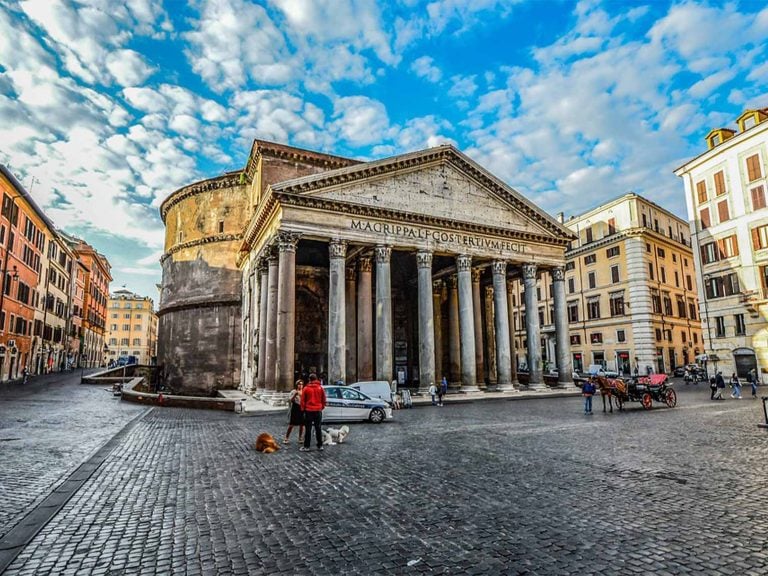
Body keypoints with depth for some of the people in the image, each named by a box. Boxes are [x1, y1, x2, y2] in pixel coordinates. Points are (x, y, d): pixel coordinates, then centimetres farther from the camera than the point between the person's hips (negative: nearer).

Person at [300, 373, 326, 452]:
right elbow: (323, 400, 6)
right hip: (318, 411, 2)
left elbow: (303, 400, -1)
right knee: (318, 428, 10)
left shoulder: (306, 388, -5)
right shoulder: (320, 388, 0)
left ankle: (306, 446, 4)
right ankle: (320, 445, 13)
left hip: (308, 410, -2)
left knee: (308, 429, 3)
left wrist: (303, 409, 12)